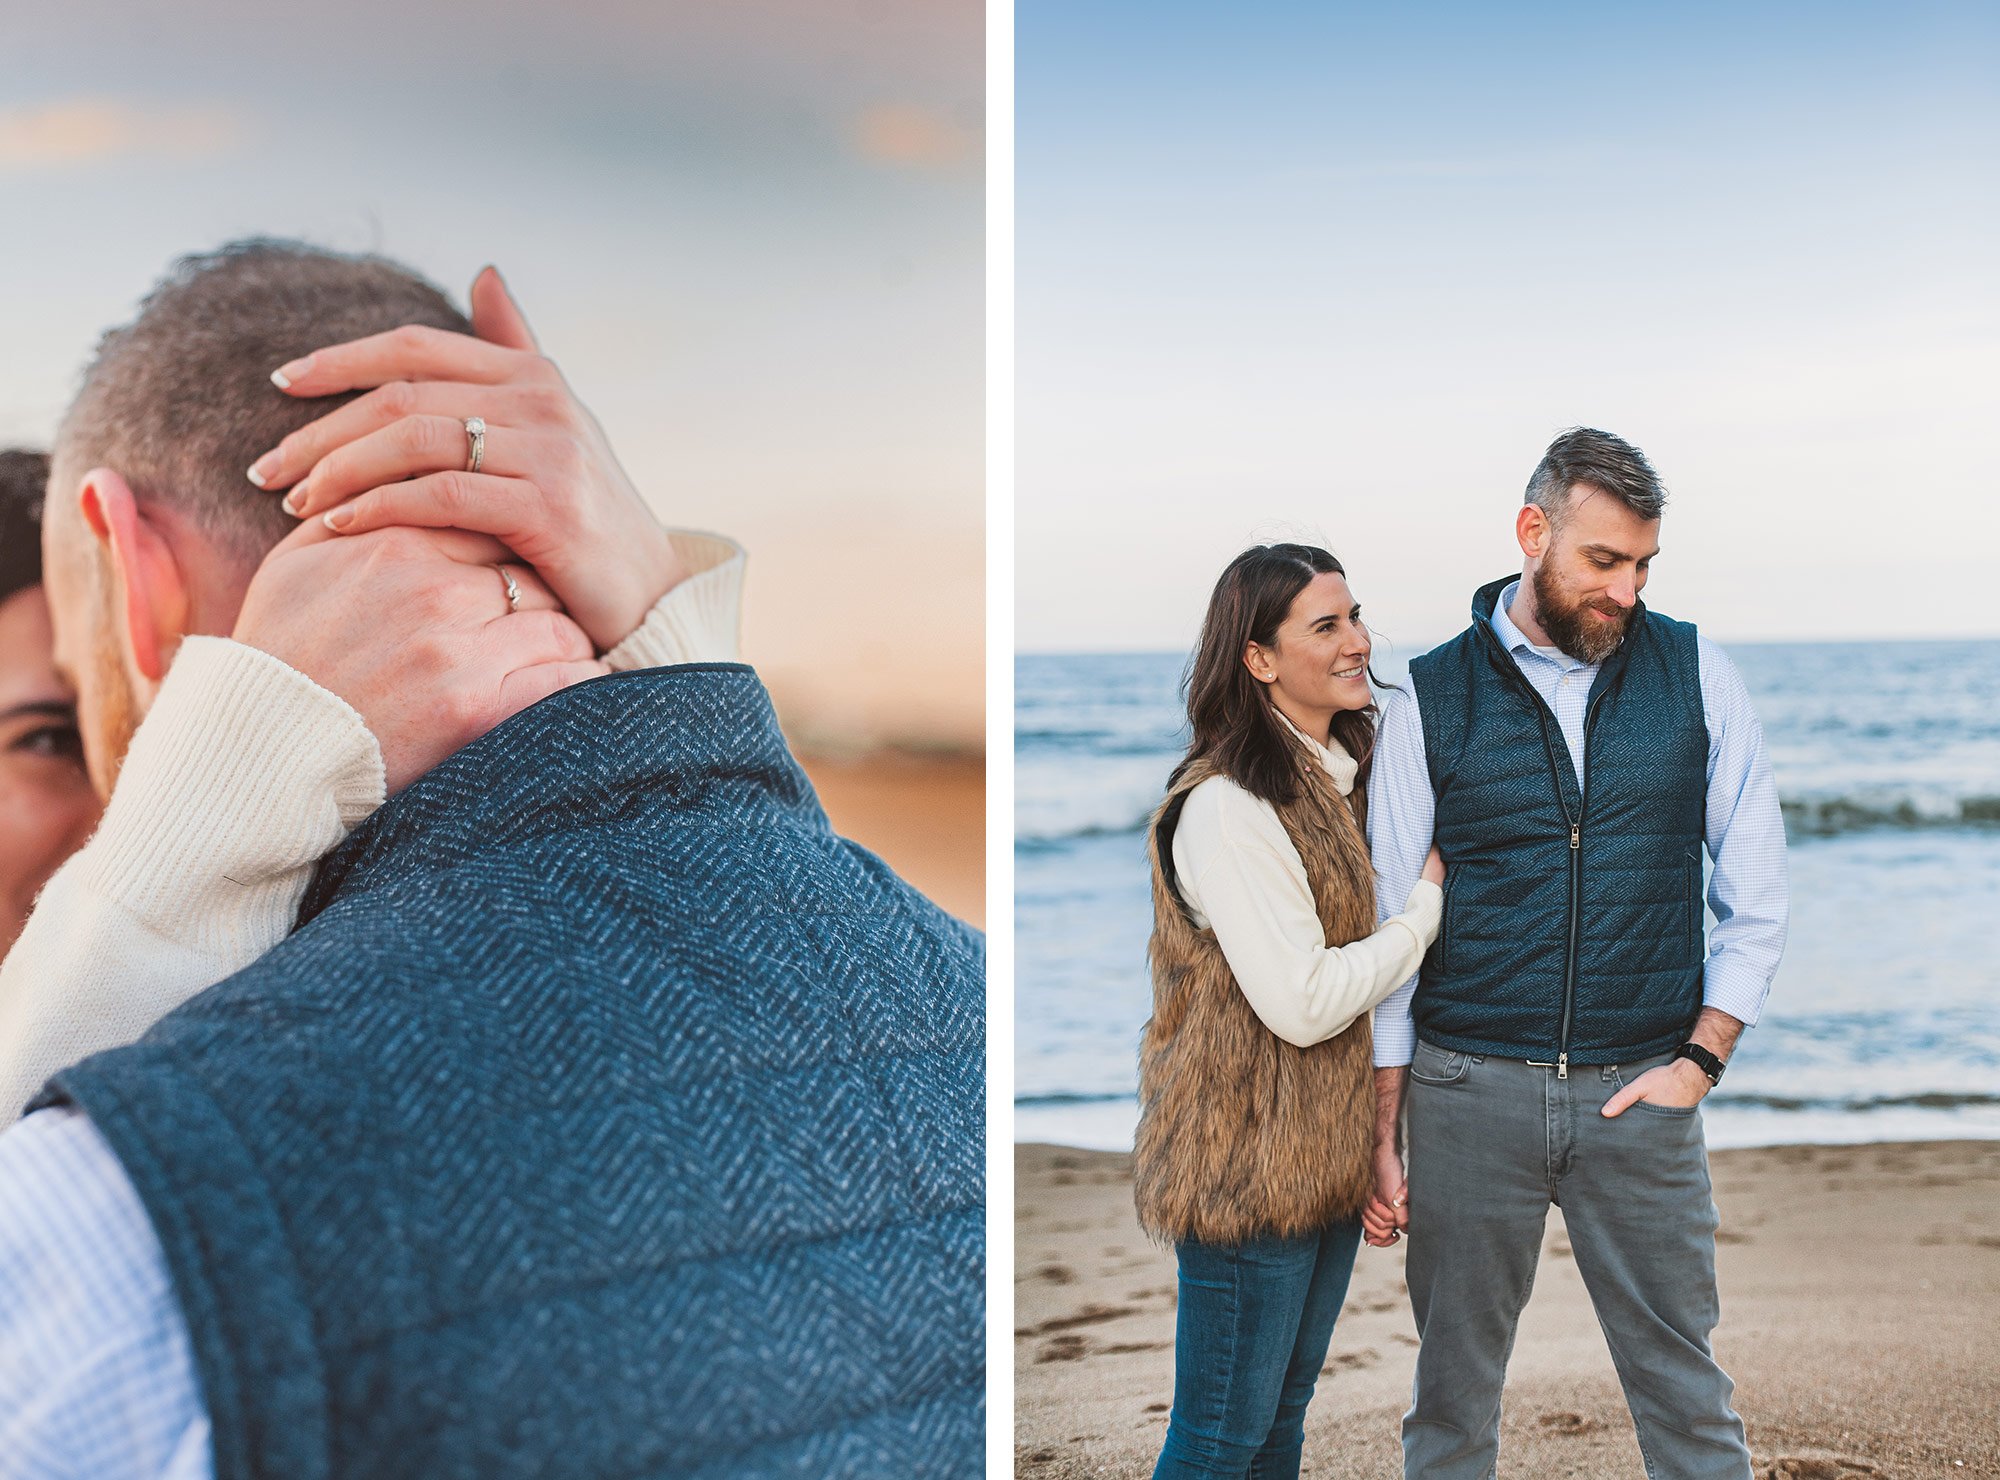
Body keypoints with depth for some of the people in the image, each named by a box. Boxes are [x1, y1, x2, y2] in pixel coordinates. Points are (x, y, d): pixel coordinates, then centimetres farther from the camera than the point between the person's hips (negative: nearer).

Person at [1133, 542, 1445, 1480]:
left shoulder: (1340, 777, 10)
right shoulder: (1225, 806, -21)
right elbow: (1305, 1003, -23)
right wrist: (1430, 901, -14)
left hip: (1327, 1149, 9)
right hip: (1247, 1163, -9)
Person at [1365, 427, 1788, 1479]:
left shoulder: (1694, 674, 3)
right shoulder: (1430, 701, 0)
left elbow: (1756, 894, 7)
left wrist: (1702, 1057, -3)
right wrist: (1381, 1133, 1)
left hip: (1641, 1090, 1)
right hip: (1468, 1085, 0)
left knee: (1684, 1390, 7)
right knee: (1452, 1392, 10)